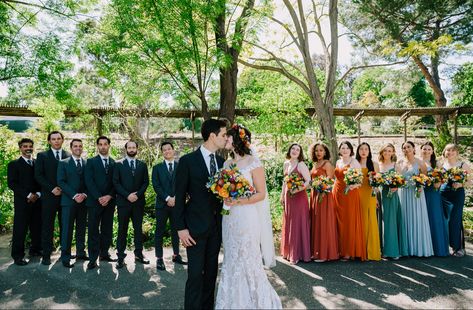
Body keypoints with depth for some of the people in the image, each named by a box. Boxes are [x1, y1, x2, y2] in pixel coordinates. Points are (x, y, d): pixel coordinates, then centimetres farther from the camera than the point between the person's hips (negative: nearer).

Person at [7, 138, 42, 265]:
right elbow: (11, 183, -5)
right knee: (20, 229, -1)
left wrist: (38, 194, -4)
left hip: (38, 201, 3)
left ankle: (35, 250, 20)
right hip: (22, 202, -3)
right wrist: (28, 195, -12)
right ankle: (18, 255, 9)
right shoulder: (14, 164, 4)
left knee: (37, 228, 5)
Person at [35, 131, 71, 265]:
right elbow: (38, 175, 0)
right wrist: (52, 188, -10)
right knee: (47, 227, 3)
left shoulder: (69, 156, 9)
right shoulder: (42, 156, 7)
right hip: (49, 196, -1)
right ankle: (46, 255, 9)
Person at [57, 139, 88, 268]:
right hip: (69, 201, -3)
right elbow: (61, 182, -5)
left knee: (81, 228, 9)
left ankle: (80, 253, 19)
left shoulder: (87, 163, 10)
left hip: (83, 201, 3)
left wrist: (84, 194, -8)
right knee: (67, 229, -1)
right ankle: (65, 257, 4)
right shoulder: (63, 163, 3)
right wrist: (74, 195, -13)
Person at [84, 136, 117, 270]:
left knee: (107, 230, 7)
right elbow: (89, 181, -5)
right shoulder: (91, 162, 4)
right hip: (94, 201, -2)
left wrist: (109, 196, -9)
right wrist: (99, 197, -13)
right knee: (93, 230, -1)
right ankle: (93, 258, 4)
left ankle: (104, 254, 18)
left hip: (109, 201, 3)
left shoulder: (115, 163, 10)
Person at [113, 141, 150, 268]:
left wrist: (137, 194, -9)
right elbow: (116, 182, -3)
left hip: (138, 201, 2)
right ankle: (121, 256, 9)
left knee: (138, 228, 7)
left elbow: (146, 182, 6)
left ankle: (138, 254, 16)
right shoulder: (118, 164, 3)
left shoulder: (142, 165, 9)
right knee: (122, 229, 3)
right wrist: (127, 195, -13)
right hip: (123, 201, -2)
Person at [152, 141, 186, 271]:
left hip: (177, 203, 1)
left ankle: (176, 255, 22)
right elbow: (156, 186, -4)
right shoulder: (157, 168, 5)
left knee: (176, 230, 10)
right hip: (162, 204, -1)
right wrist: (167, 198, -14)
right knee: (159, 232, 3)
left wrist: (175, 198, -11)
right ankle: (159, 258, 9)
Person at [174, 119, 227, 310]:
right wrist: (181, 228, -11)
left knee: (211, 271, 14)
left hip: (216, 225, 5)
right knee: (195, 273, -1)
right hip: (196, 226, -5)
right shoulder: (187, 161, -8)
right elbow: (180, 197, -8)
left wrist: (224, 221, 2)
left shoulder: (222, 162, 7)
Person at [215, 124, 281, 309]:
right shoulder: (226, 164, 10)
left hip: (247, 219, -6)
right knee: (231, 262, 13)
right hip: (229, 219, 6)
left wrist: (239, 201, -20)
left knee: (248, 262, 3)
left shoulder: (253, 162, -8)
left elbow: (261, 194, -9)